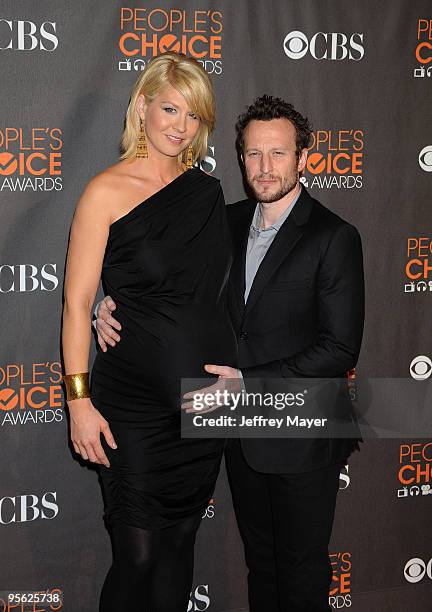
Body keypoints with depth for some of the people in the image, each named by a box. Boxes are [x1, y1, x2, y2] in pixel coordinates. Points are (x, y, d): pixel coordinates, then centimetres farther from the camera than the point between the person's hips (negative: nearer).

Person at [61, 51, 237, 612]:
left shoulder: (209, 190, 8)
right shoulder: (108, 191, -7)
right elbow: (77, 301, -10)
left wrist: (234, 374, 12)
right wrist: (79, 398, -16)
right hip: (135, 406, -5)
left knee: (180, 544, 15)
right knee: (138, 555, 2)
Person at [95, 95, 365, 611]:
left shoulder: (333, 237, -15)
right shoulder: (229, 222, 4)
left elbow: (340, 349, -18)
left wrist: (249, 381, -22)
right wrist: (114, 303, -6)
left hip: (300, 440, -6)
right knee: (260, 562, 22)